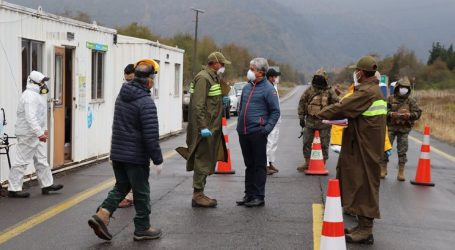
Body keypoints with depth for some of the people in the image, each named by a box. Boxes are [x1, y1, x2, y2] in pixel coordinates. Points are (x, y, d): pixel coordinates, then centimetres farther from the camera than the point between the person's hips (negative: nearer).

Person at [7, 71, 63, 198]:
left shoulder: (36, 94, 14)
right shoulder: (30, 96, -20)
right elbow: (30, 117, -29)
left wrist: (44, 129, 22)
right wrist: (39, 133, -33)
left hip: (36, 134, 11)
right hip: (28, 135, -11)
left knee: (41, 159, 15)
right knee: (21, 161, -4)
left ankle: (47, 185, 23)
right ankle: (13, 189, 2)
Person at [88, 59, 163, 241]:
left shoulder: (121, 96, 7)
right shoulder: (146, 103, -19)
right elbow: (151, 136, -20)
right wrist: (158, 159, -11)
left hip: (117, 152, 7)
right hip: (136, 156, -7)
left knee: (121, 186, 19)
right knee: (141, 192, 7)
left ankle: (102, 215, 2)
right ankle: (142, 229, 18)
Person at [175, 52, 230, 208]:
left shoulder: (213, 78, 17)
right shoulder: (203, 78, -14)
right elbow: (198, 105, -22)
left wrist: (222, 100, 11)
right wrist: (203, 127, -26)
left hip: (211, 128, 10)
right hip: (205, 129, -10)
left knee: (207, 162, 14)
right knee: (202, 161, -5)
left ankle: (199, 194, 22)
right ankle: (198, 196, 1)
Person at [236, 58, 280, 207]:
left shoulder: (268, 89, -6)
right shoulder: (247, 87, 13)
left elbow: (275, 112, -5)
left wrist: (267, 129, -14)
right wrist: (239, 126, 14)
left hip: (257, 133, -7)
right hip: (243, 133, 7)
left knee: (259, 165, 0)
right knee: (249, 165, 13)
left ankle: (259, 197, 5)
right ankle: (249, 195, 21)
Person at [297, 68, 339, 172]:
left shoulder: (330, 91, -2)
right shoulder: (309, 90, 2)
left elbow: (336, 104, -1)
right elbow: (301, 103, 6)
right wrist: (301, 117, 2)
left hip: (324, 122, -2)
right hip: (310, 121, 2)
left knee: (324, 144, 5)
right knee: (306, 143, 7)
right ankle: (307, 163, 20)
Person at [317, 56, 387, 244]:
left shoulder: (367, 92, -19)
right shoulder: (375, 90, 16)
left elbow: (342, 108, -19)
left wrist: (322, 114, -4)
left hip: (364, 147, -10)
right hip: (367, 145, 10)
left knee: (364, 185, -4)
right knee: (364, 185, 15)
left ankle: (365, 230, 2)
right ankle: (363, 226, 24)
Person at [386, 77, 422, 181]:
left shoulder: (411, 100, 2)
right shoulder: (391, 98, 1)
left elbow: (418, 113, 0)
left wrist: (409, 115, -18)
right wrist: (391, 114, -18)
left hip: (404, 129, 0)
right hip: (391, 127, 0)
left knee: (402, 151, 3)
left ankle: (401, 172, 11)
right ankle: (383, 169, 16)